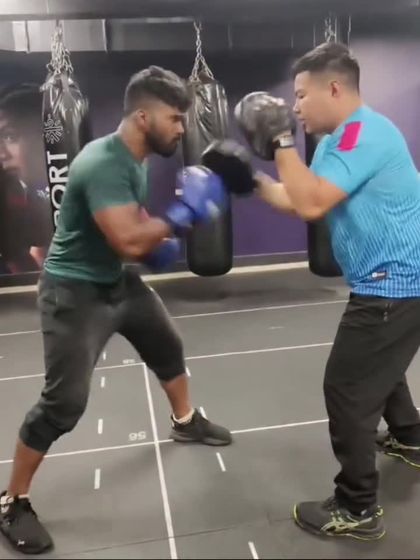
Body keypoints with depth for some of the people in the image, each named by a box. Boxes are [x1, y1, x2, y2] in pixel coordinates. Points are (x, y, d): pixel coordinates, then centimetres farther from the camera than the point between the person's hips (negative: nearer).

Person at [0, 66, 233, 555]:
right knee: (64, 402, -9)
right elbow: (127, 240, -36)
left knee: (167, 346, 21)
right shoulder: (103, 163, -27)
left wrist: (157, 241, 1)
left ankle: (185, 421, 47)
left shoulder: (133, 159, 3)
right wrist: (182, 215, -25)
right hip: (74, 292, -9)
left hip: (117, 280, 10)